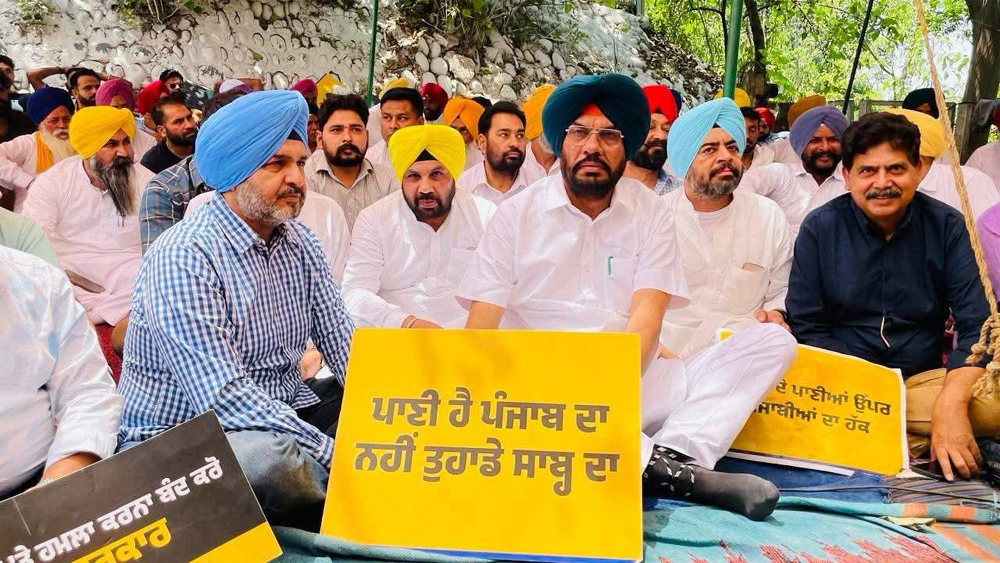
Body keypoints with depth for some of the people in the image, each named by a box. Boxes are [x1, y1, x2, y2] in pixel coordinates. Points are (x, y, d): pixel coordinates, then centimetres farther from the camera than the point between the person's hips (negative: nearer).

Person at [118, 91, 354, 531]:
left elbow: (343, 343, 0)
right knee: (271, 458, -37)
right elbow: (222, 398, -29)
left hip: (281, 416, 7)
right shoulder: (184, 258, -21)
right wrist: (334, 453, -32)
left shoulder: (300, 242, 3)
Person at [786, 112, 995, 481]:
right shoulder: (820, 228, -1)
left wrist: (951, 404, -22)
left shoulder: (946, 226, 2)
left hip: (923, 378, 0)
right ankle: (918, 443, -14)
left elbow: (975, 325, -4)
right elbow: (807, 328, -2)